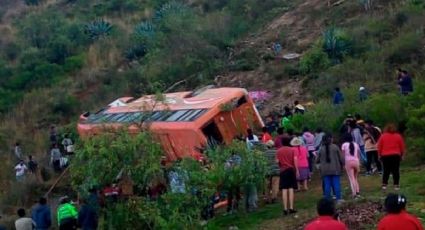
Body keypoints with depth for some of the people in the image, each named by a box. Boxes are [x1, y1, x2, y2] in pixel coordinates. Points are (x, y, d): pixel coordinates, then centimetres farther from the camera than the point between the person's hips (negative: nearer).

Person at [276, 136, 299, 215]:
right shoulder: (292, 150, 0)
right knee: (291, 189, 3)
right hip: (291, 170, 0)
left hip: (283, 170, 0)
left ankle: (285, 209, -3)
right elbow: (295, 160, -8)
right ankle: (291, 208, 1)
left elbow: (277, 161, -2)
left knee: (284, 190, 0)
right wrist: (297, 170, -6)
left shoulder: (279, 151, 1)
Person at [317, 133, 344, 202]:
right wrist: (342, 165, 12)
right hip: (335, 169, -2)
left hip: (325, 170, 2)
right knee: (336, 184, 3)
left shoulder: (322, 149, 1)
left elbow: (318, 160, 7)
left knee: (327, 185, 4)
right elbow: (341, 157, -4)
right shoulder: (335, 147, -5)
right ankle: (338, 198, 4)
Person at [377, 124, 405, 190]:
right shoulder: (398, 136, 2)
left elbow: (379, 147, 2)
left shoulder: (382, 136, 1)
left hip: (385, 156, 1)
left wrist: (380, 155, 12)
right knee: (396, 171, 3)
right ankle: (396, 185, 2)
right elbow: (402, 147, 5)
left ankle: (384, 184, 5)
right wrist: (402, 155, 16)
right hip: (396, 156, -1)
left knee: (386, 171, 7)